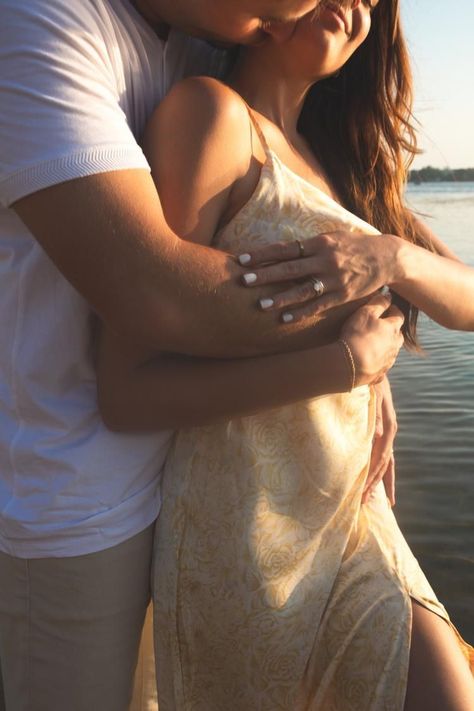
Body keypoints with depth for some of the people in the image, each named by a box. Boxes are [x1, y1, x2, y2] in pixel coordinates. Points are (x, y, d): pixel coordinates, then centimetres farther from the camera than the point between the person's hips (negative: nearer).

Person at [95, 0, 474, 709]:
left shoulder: (339, 159, 11)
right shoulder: (209, 112, -14)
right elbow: (127, 392, -19)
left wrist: (393, 256, -19)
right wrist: (341, 363, -18)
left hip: (354, 520, 7)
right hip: (243, 539, -6)